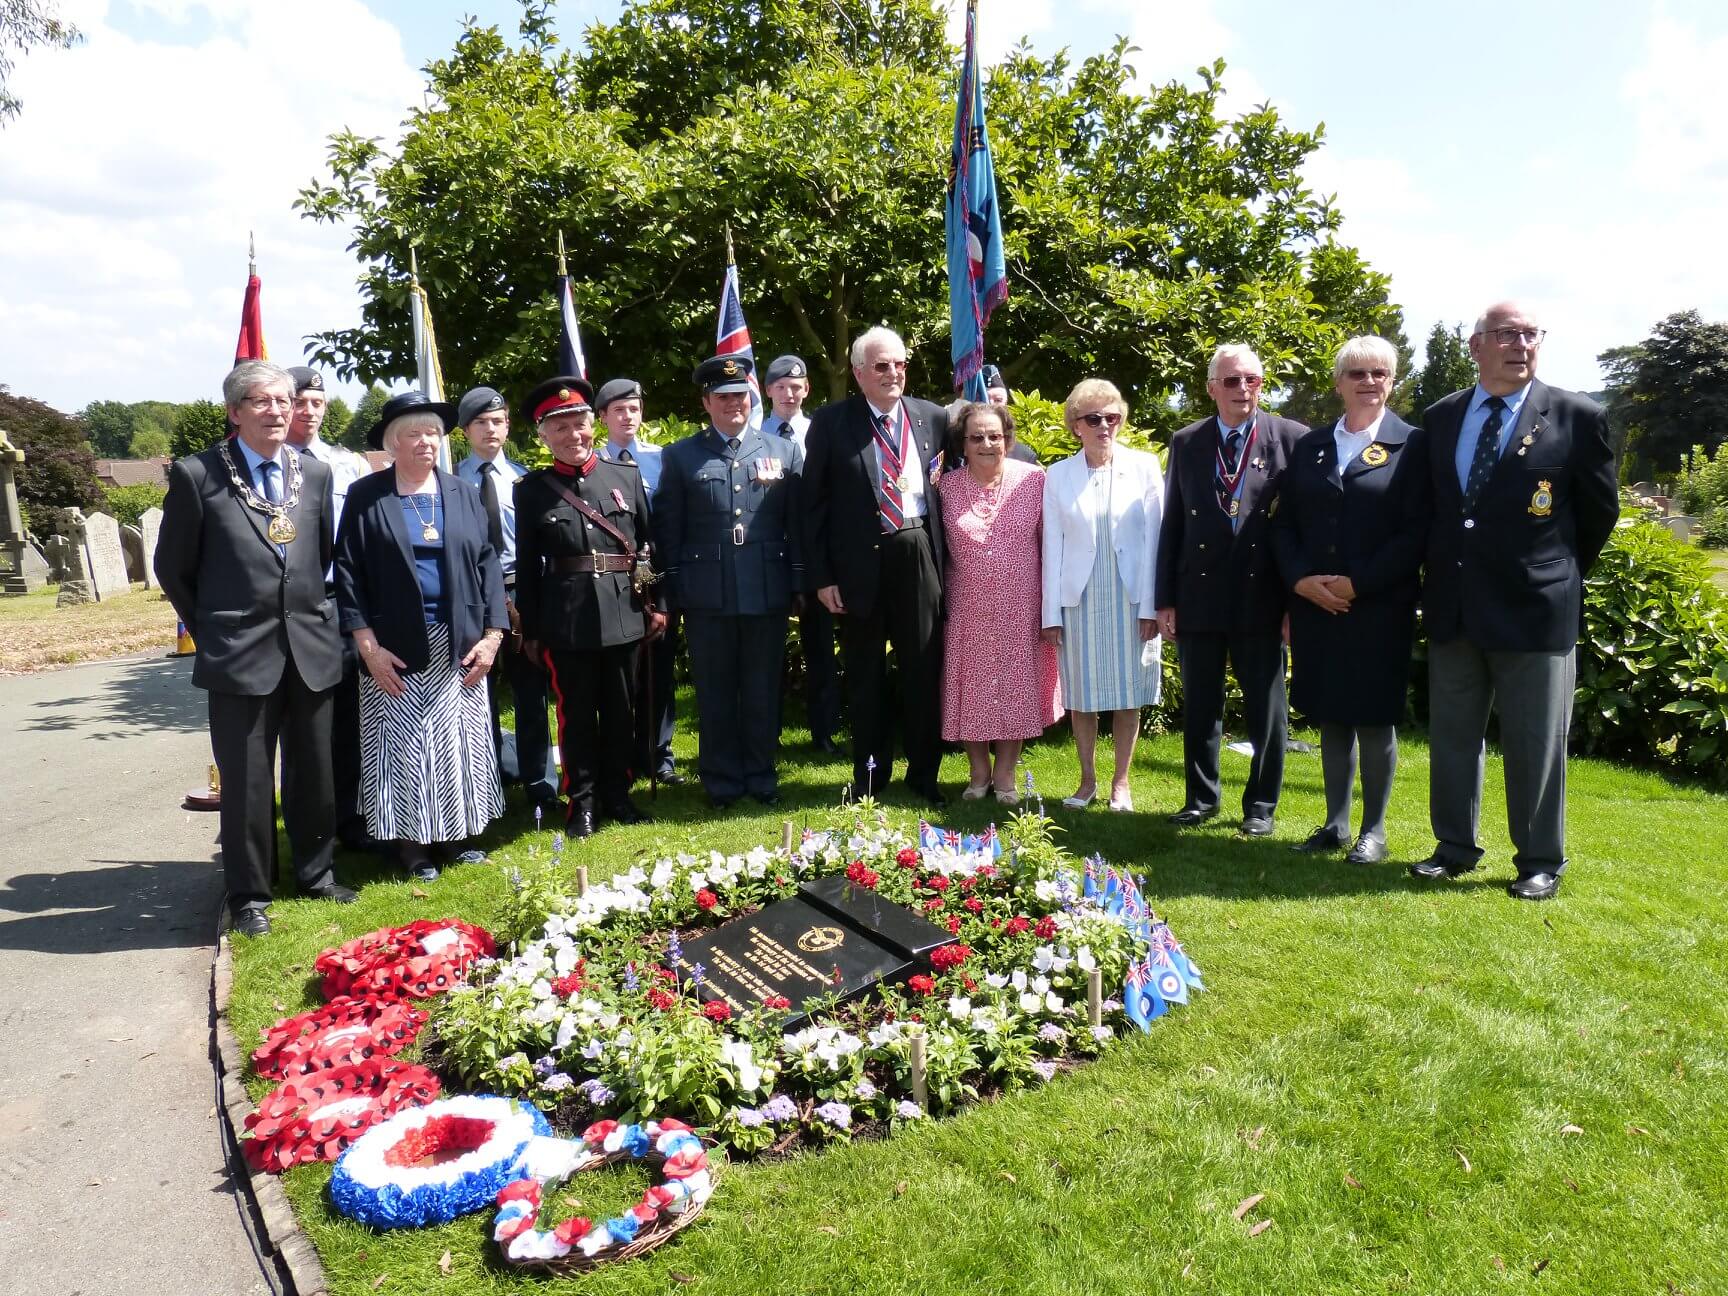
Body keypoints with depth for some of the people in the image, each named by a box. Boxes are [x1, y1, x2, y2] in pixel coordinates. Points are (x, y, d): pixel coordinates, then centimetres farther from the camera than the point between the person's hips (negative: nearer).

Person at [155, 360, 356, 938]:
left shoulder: (315, 473, 7)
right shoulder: (197, 475, -5)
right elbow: (173, 568, 3)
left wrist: (311, 610, 12)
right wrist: (210, 631, 5)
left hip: (310, 648, 4)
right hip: (239, 654, -3)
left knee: (314, 773, 13)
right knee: (247, 781, 5)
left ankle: (316, 871, 32)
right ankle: (248, 893, 22)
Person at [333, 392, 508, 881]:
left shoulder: (464, 494, 9)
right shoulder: (365, 497, 1)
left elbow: (487, 565, 6)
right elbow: (348, 572, -3)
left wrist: (492, 634, -3)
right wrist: (367, 645, -11)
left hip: (459, 646, 3)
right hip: (395, 649, -2)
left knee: (457, 744, 7)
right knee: (403, 747, 1)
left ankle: (453, 836, 20)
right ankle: (411, 843, 12)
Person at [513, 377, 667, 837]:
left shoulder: (627, 476, 5)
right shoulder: (531, 490, 2)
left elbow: (650, 544, 8)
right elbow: (527, 565, 3)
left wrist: (656, 605, 4)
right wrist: (530, 630, 2)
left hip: (623, 615, 2)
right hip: (566, 621, -1)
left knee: (620, 711, 11)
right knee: (576, 714, 7)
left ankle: (617, 793, 25)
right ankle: (582, 801, 19)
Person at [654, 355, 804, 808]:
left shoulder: (785, 452, 9)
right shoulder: (680, 457, 6)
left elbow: (798, 523, 7)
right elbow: (667, 529, 4)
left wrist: (799, 583, 2)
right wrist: (671, 592, 0)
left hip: (768, 593, 1)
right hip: (706, 595, -1)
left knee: (764, 692, 10)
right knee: (714, 693, 8)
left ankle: (762, 775, 24)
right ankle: (721, 780, 21)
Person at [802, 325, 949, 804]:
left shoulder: (932, 418, 6)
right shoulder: (831, 422, -2)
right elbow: (814, 504, -2)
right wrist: (821, 576, -6)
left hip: (919, 557, 2)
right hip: (860, 562, -1)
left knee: (924, 669, 6)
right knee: (865, 675, 10)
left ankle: (924, 773, 23)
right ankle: (869, 775, 26)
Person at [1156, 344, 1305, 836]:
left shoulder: (1293, 439, -1)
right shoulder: (1186, 443, 6)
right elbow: (1172, 525, 6)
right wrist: (1165, 600, 3)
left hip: (1262, 597, -2)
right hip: (1198, 597, 2)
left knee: (1265, 709, 8)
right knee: (1199, 706, 12)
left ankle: (1261, 804, 24)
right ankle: (1201, 797, 28)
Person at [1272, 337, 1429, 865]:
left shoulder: (1412, 445, -1)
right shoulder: (1310, 445, 11)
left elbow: (1416, 533, -8)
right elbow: (1284, 523, 8)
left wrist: (1356, 583, -15)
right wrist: (1301, 580, -7)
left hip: (1380, 608, -3)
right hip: (1314, 605, 4)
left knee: (1375, 718, 4)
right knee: (1329, 717, 10)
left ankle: (1374, 831, 16)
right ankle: (1335, 823, 22)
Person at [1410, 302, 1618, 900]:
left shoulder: (1576, 417, -4)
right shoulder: (1440, 417, 7)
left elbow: (1600, 511, 5)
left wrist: (1556, 576, 10)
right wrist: (1445, 572, 13)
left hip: (1534, 609, -3)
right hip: (1452, 606, 4)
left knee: (1535, 745, 5)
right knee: (1451, 735, 11)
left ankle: (1541, 862, 19)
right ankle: (1455, 847, 25)